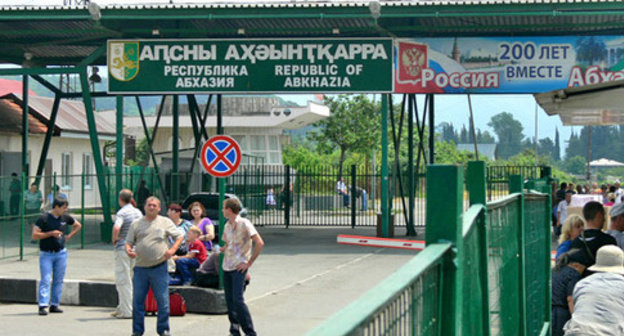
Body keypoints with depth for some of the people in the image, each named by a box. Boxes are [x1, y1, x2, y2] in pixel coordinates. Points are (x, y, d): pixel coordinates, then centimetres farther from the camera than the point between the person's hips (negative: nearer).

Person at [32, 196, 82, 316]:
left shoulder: (65, 217, 4)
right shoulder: (43, 218, -10)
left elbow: (78, 225, 22)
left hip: (61, 253, 5)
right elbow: (34, 235, -12)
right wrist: (51, 233, -20)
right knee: (45, 280, -11)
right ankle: (43, 306, -13)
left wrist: (69, 236, 9)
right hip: (46, 254, -5)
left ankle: (54, 305, 12)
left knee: (58, 280, 5)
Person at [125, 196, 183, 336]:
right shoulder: (136, 224, 11)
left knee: (163, 300, -1)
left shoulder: (165, 222, 7)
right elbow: (129, 242, 12)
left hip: (159, 267, -2)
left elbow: (180, 236, 11)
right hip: (140, 267, 2)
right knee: (137, 300, 4)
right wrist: (128, 250, -11)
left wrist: (172, 250, -4)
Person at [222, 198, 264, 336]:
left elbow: (259, 243, -15)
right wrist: (220, 250, 4)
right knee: (229, 300, 8)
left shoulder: (244, 223, -11)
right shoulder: (227, 225, 11)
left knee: (238, 300, -13)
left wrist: (249, 262, -14)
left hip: (239, 267, -7)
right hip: (227, 267, 7)